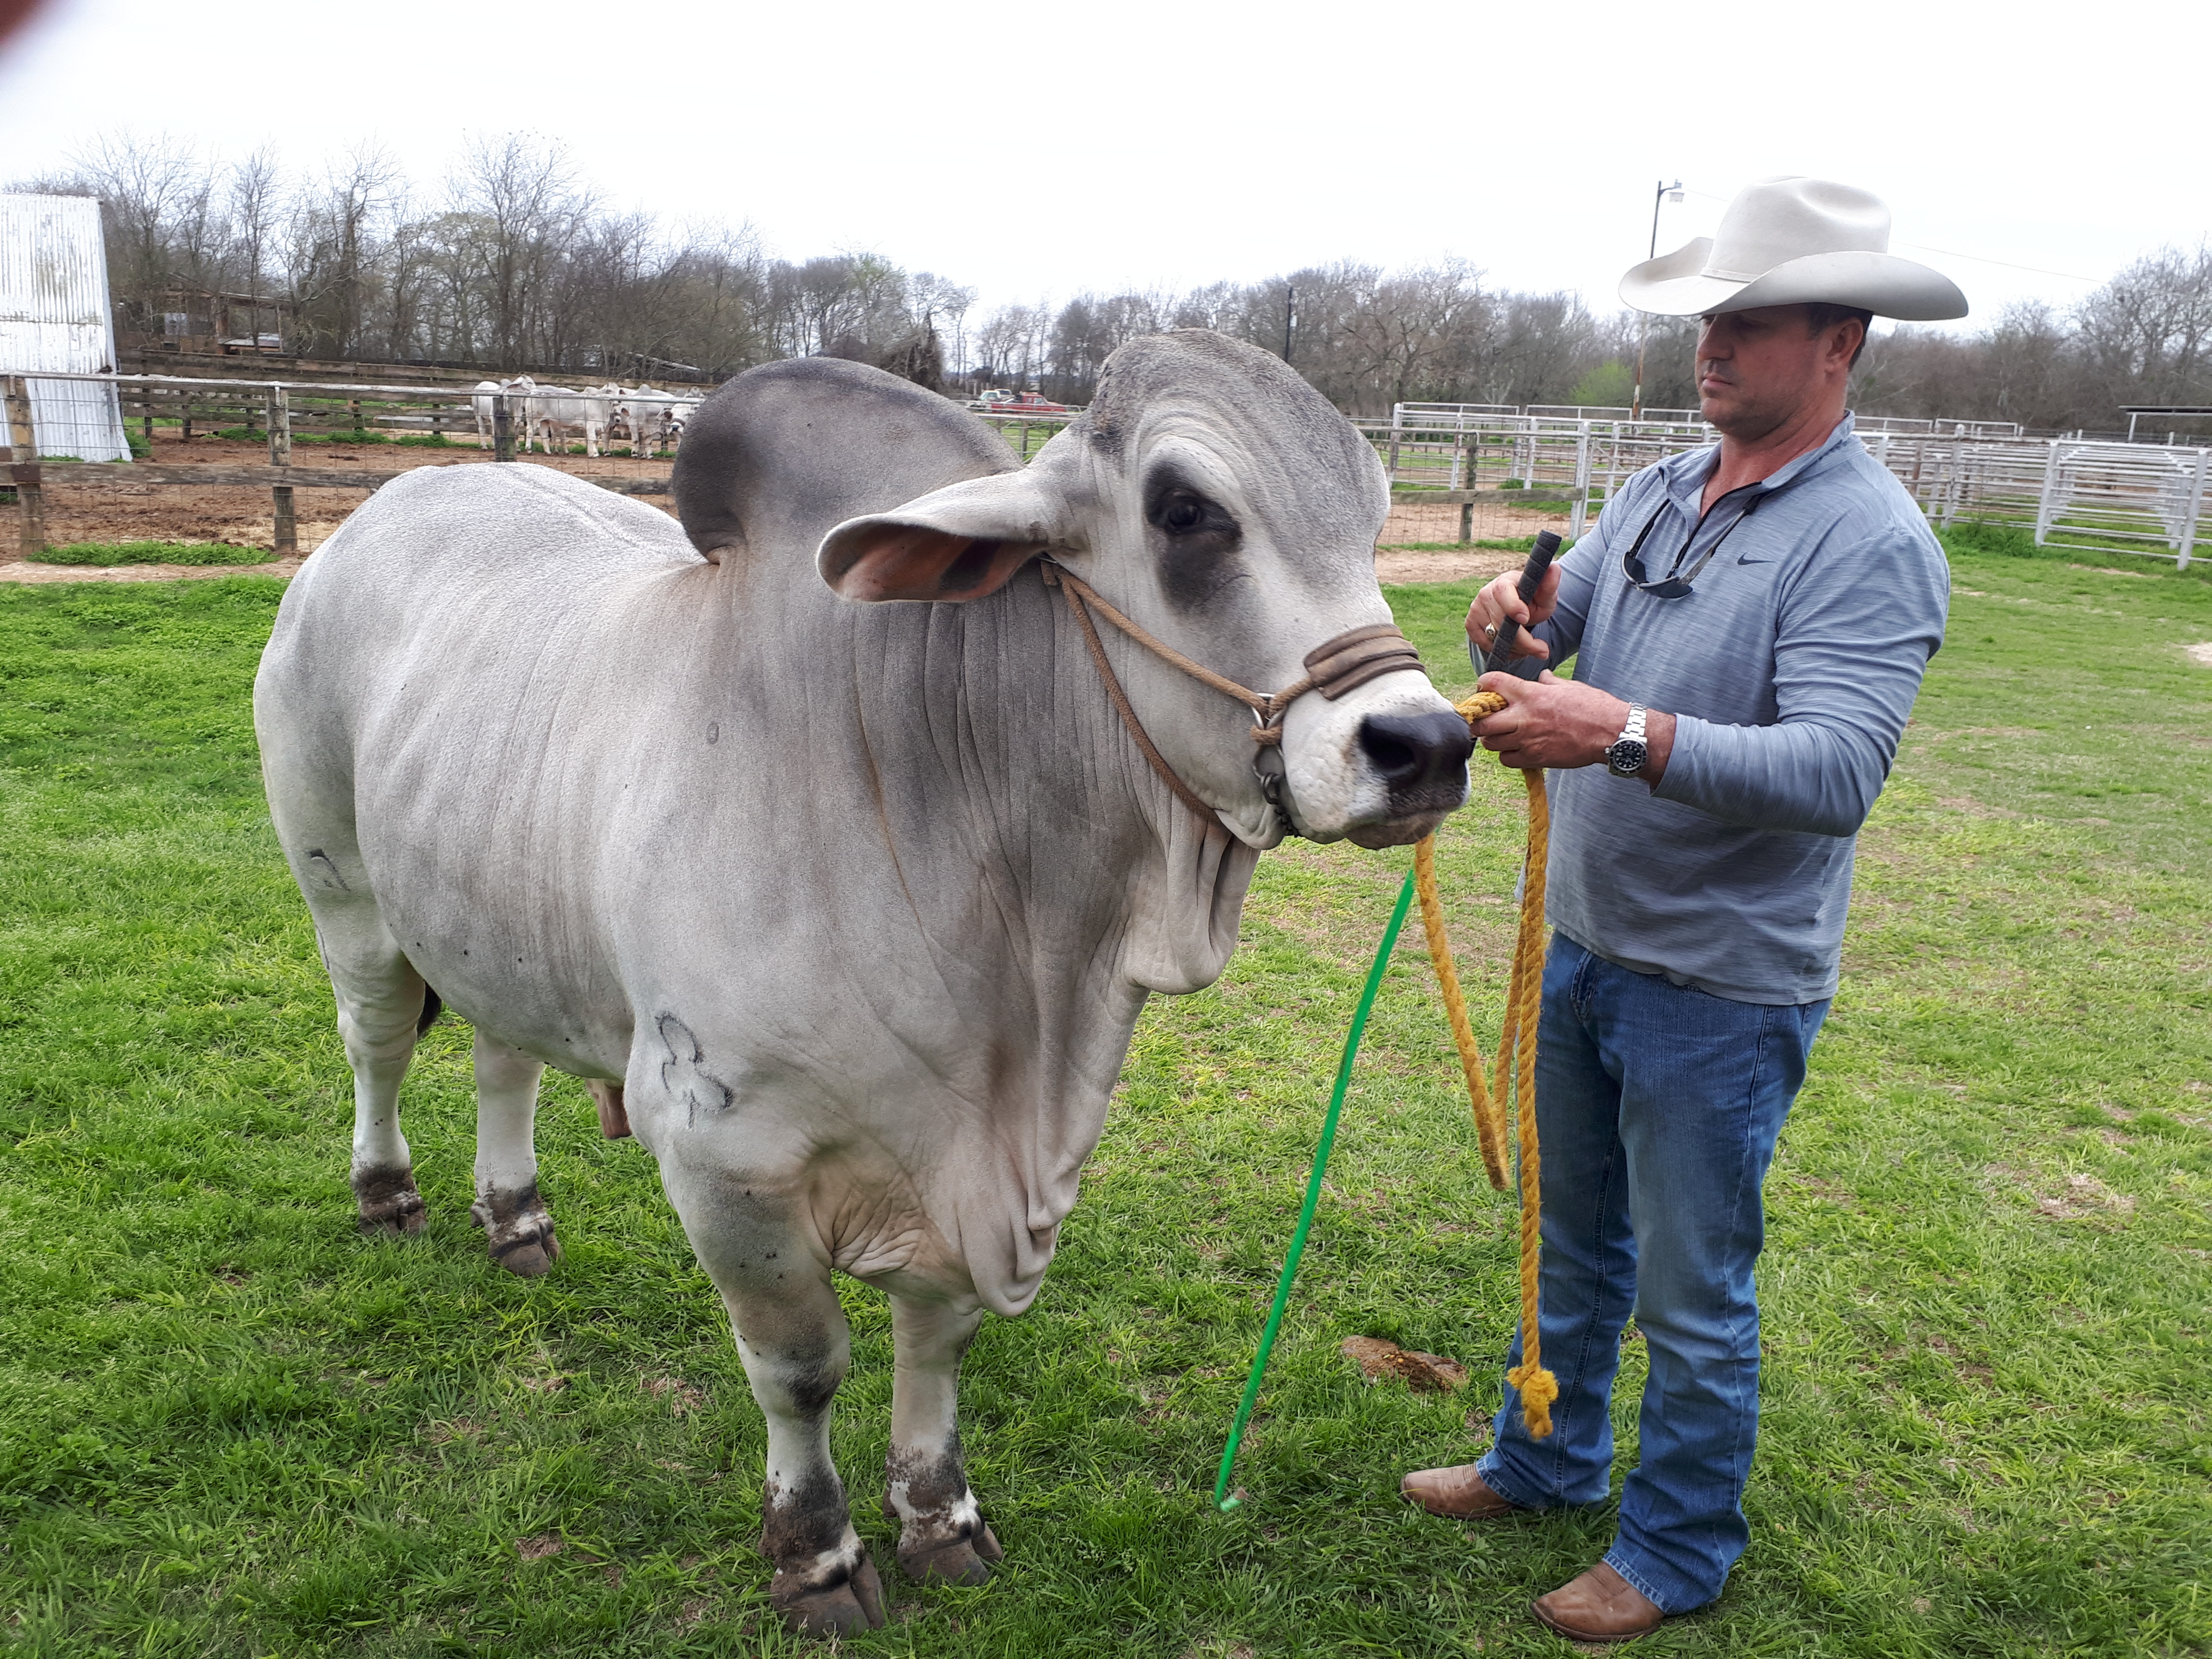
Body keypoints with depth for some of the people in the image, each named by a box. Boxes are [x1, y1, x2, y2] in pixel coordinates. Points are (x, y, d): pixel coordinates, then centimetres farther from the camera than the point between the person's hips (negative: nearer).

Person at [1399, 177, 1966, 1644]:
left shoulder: (1870, 541, -17)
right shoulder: (1657, 496, 6)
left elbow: (1836, 771, -29)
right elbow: (1546, 635, 8)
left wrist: (1632, 735, -40)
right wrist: (1517, 614, -15)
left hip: (1722, 987, -7)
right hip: (1588, 944, 7)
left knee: (1694, 1292, 9)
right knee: (1576, 1240, 23)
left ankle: (1680, 1549, 31)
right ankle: (1547, 1462, 44)